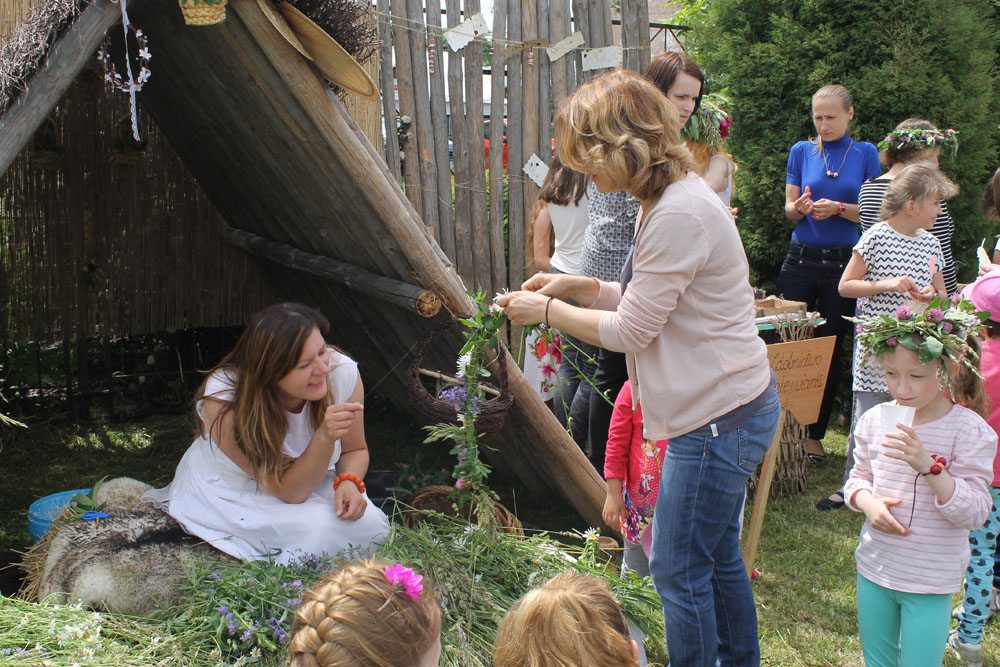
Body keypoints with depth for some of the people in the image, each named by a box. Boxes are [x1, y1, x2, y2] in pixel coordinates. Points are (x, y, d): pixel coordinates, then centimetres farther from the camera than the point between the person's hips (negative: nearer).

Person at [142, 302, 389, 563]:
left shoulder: (342, 372, -22)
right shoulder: (222, 403, -31)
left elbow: (355, 450, -2)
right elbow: (289, 492, -28)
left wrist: (349, 483, -25)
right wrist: (325, 436, -44)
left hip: (311, 482, 4)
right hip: (233, 491, -4)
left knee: (368, 524, -21)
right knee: (318, 528, -28)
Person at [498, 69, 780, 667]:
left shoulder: (679, 216, -25)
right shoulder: (672, 197, 8)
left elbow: (630, 330, -19)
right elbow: (645, 301, 14)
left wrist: (546, 312, -7)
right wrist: (575, 286, 6)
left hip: (719, 419, -11)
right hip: (725, 408, 11)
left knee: (680, 573, 3)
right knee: (718, 558, 24)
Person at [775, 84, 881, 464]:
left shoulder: (865, 153, 5)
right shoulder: (801, 151, 7)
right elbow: (789, 210, 7)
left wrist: (837, 208, -15)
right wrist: (801, 207, -15)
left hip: (844, 262, 0)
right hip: (801, 260, 0)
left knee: (830, 350, 6)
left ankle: (815, 435, 16)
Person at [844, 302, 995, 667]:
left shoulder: (970, 431, -15)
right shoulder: (874, 420, -2)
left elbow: (973, 513, -20)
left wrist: (928, 466, -32)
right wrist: (867, 501, -11)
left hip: (930, 581, -4)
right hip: (874, 569, 4)